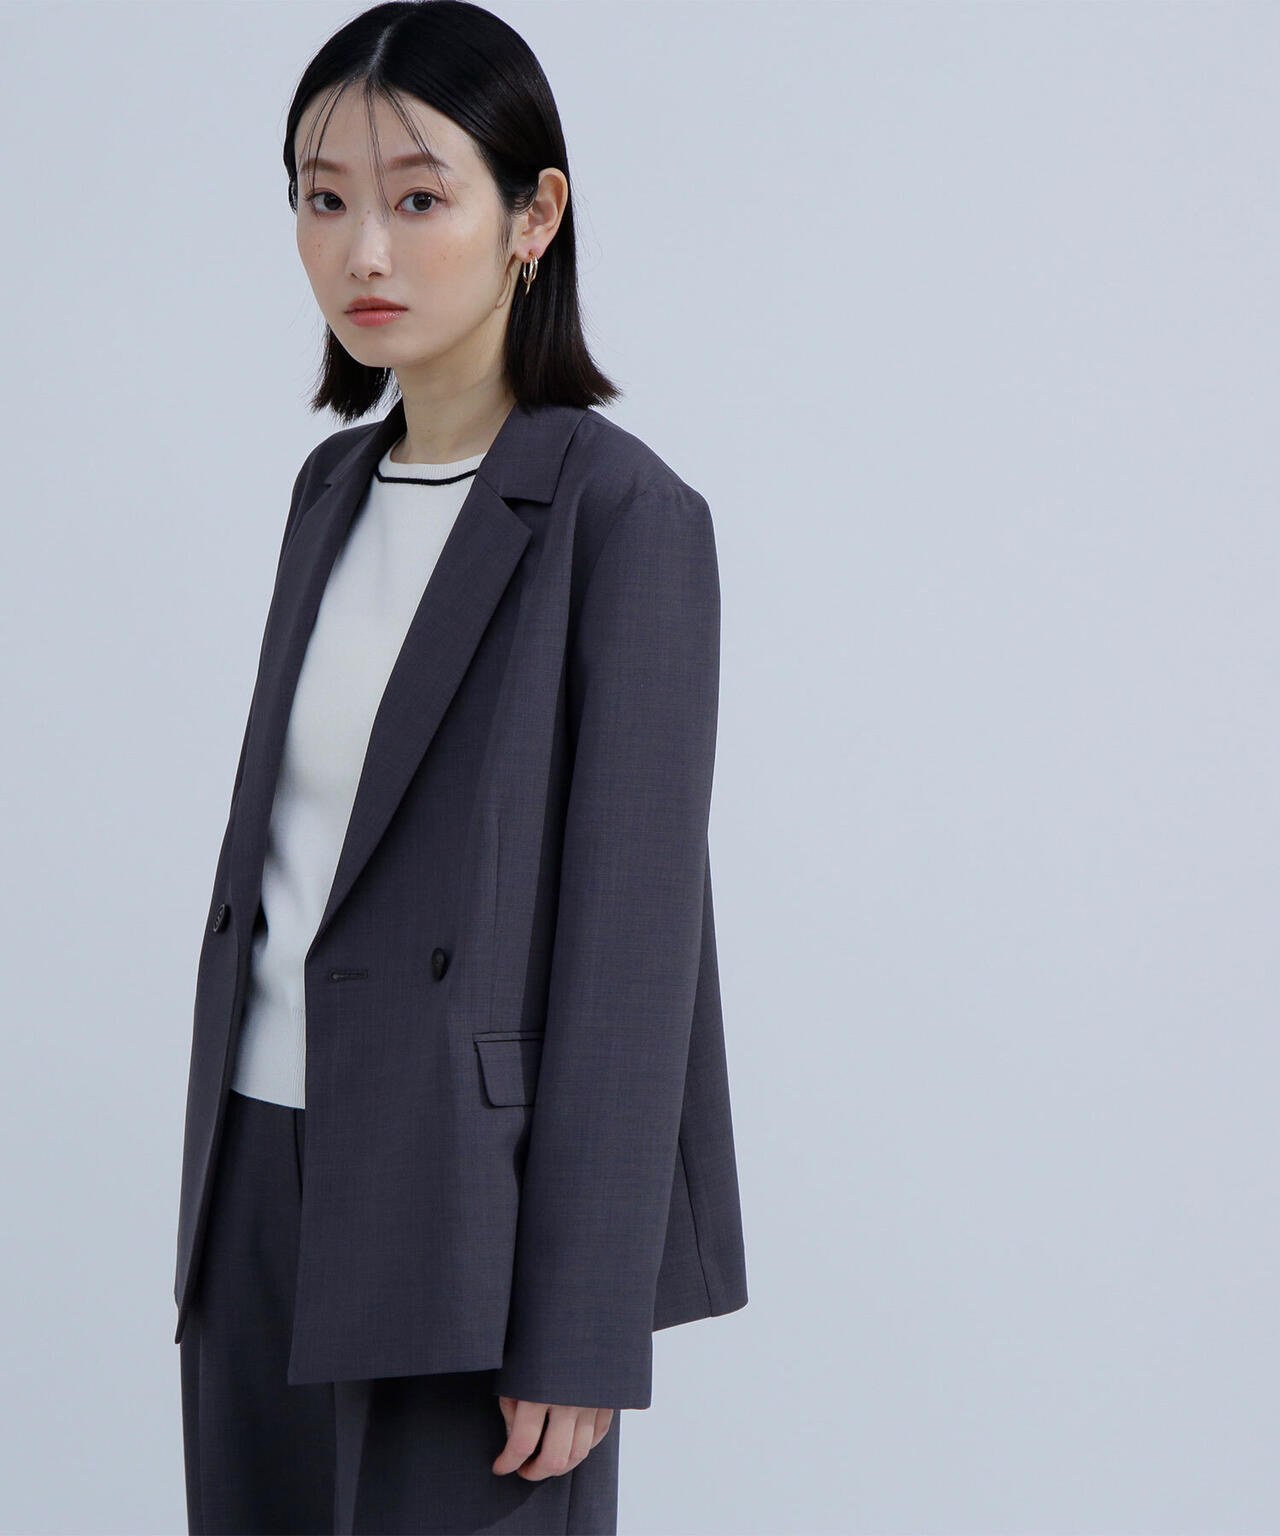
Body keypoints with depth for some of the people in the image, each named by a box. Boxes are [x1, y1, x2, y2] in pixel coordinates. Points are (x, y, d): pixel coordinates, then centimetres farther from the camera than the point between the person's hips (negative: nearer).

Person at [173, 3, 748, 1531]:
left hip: (463, 1209, -6)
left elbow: (633, 933, -14)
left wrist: (579, 1336, -15)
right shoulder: (336, 487, 9)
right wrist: (223, 1195, 16)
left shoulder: (622, 513, -11)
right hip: (268, 1179, 6)